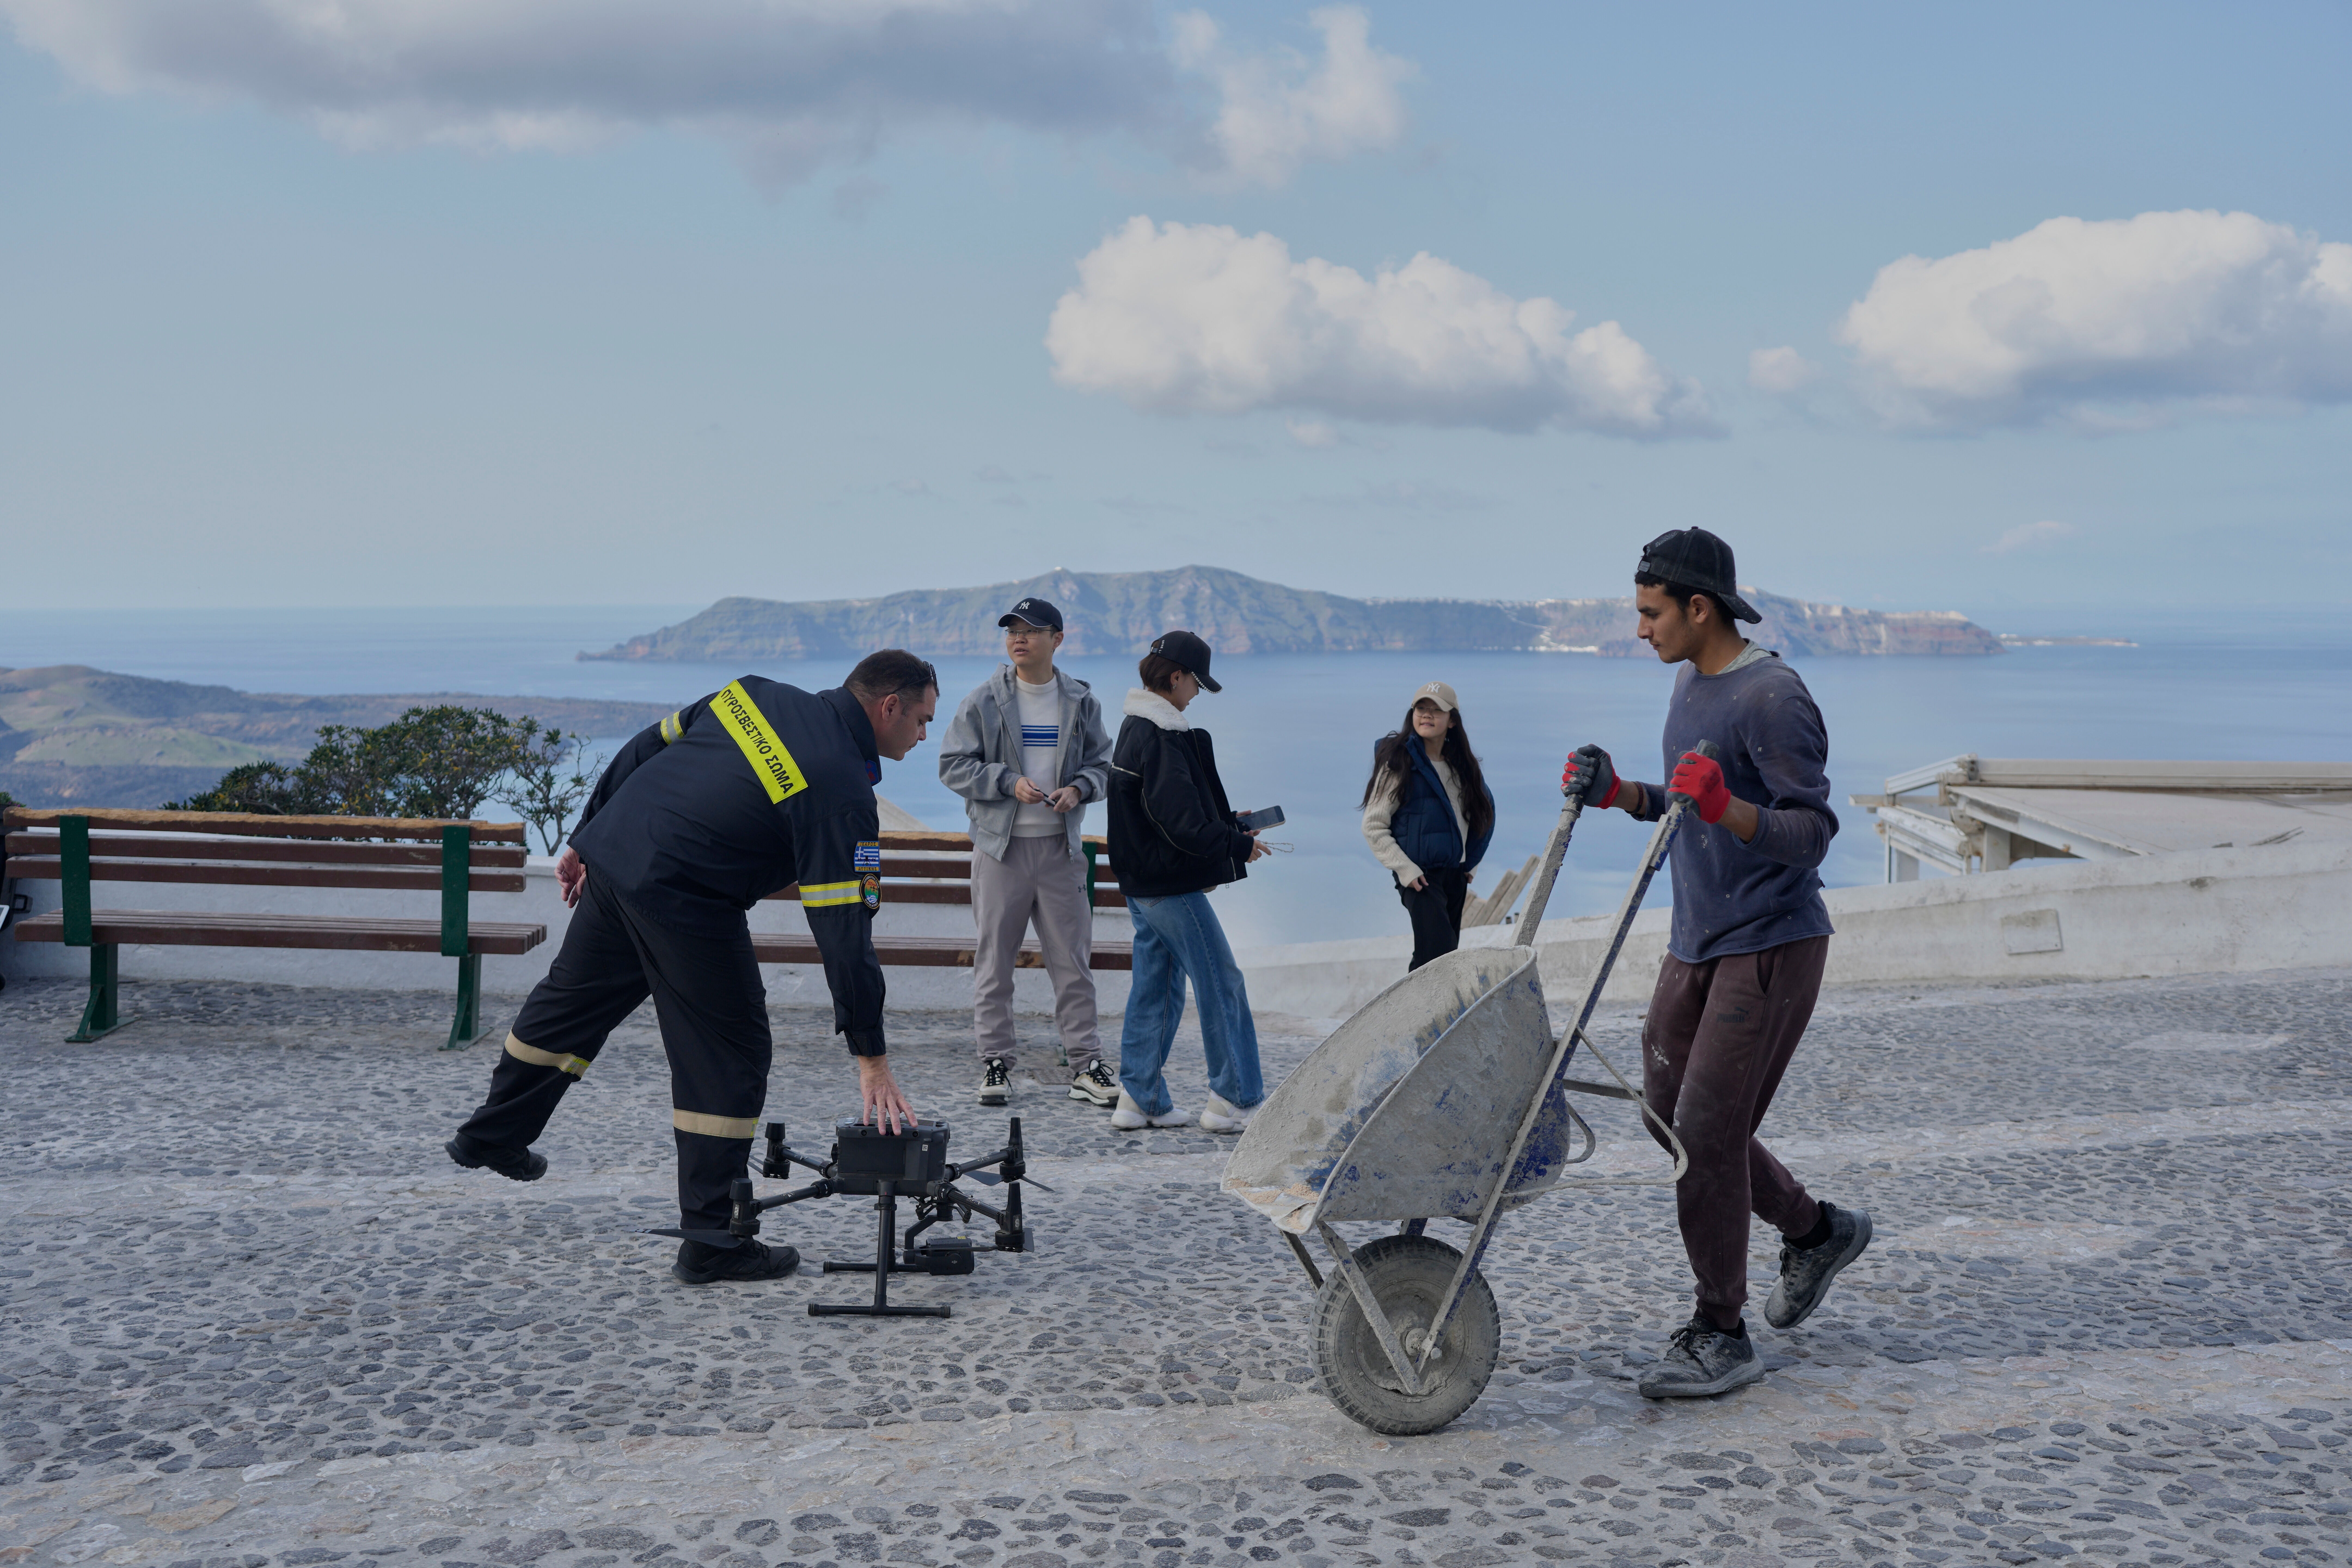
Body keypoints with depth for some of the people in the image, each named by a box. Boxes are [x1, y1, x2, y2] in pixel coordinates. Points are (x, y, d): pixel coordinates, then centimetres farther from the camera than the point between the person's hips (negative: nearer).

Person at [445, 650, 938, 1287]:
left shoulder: (755, 693, 9)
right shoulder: (844, 795, -12)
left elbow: (644, 750, 14)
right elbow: (845, 931, -16)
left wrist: (586, 841, 23)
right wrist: (870, 1055, -13)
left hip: (611, 853, 8)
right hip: (683, 902, -8)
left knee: (570, 1000, 27)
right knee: (728, 1059, 4)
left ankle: (490, 1137, 47)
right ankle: (712, 1245, 10)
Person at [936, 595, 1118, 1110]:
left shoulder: (1081, 702, 6)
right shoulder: (984, 701, 0)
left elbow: (1103, 764, 12)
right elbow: (954, 766, -2)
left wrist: (1078, 788, -10)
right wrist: (1010, 782, -15)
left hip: (1061, 847, 1)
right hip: (1000, 845, -1)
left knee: (1073, 960, 4)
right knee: (994, 960, 3)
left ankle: (1087, 1064, 12)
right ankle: (996, 1063, 12)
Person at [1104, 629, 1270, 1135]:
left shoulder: (1135, 729, 13)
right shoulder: (1159, 737, -19)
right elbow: (1183, 821, -23)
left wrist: (1228, 823, 14)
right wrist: (1239, 845, -10)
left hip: (1142, 882, 10)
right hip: (1170, 885, -10)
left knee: (1156, 985, 14)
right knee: (1222, 983, -2)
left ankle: (1140, 1098, 18)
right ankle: (1236, 1100, 3)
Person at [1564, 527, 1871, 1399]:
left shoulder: (1772, 698, -17)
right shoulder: (1690, 683, 12)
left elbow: (1810, 834, -20)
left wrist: (1724, 808, -36)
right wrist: (1620, 794, 8)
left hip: (1772, 945, -9)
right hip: (1697, 943, 9)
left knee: (1707, 1129, -10)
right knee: (1669, 1112, 12)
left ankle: (1720, 1337, 2)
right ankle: (1816, 1231, 31)